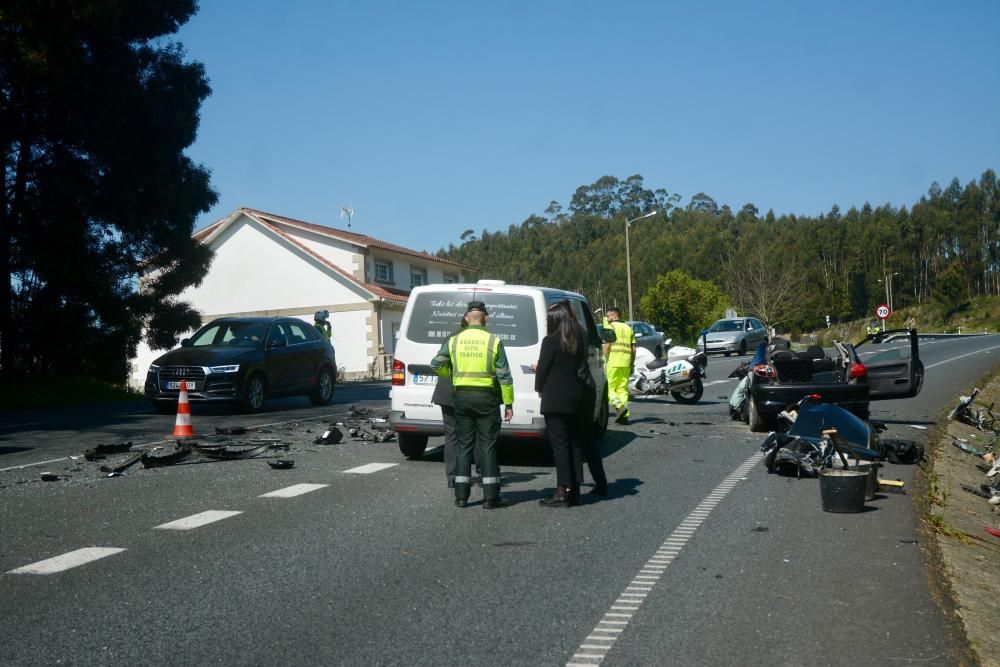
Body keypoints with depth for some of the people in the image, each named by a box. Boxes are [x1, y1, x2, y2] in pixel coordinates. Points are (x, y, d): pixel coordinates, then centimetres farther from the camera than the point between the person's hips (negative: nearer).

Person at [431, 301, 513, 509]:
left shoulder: (454, 341, 3)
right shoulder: (494, 341, -5)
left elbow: (436, 364, 4)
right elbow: (504, 375, -6)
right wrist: (508, 403, -2)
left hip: (462, 396, 3)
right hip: (486, 397, -3)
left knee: (464, 445, 10)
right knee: (488, 446, 1)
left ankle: (461, 496, 10)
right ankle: (491, 497, 2)